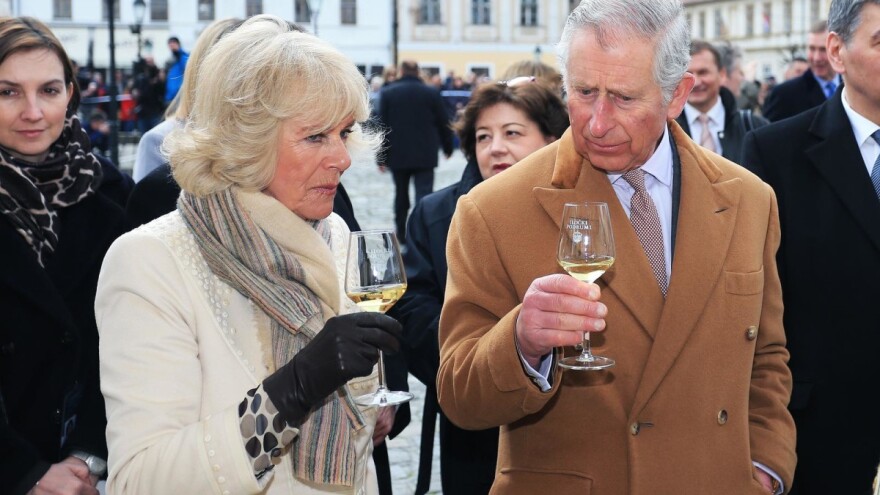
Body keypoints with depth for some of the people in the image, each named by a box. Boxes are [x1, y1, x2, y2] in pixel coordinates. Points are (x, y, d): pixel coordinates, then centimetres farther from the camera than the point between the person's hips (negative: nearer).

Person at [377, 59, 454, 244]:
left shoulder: (387, 93, -1)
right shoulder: (432, 93, -1)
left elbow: (381, 126, -2)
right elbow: (443, 123, 5)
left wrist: (381, 156, 3)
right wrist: (447, 147, 21)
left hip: (397, 154, 1)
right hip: (425, 156, -1)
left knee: (401, 195, 16)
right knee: (424, 196, -7)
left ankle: (401, 235, 26)